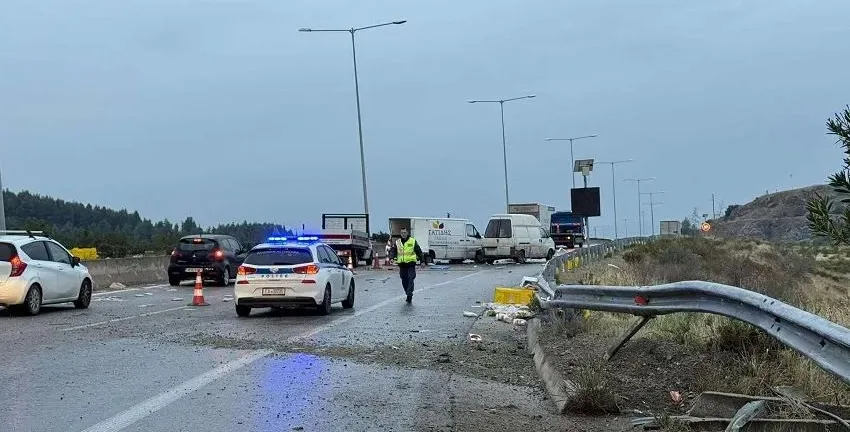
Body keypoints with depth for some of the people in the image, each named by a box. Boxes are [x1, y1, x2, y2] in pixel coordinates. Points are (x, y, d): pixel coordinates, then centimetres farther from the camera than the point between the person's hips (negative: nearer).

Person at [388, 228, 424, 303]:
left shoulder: (413, 241, 4)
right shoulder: (397, 242, 10)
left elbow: (419, 251, 8)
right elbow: (392, 250, 3)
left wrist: (421, 261, 7)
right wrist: (391, 257, -17)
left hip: (411, 264, -3)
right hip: (402, 264, 4)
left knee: (410, 279, -13)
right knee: (404, 281, 8)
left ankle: (409, 293, -18)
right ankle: (409, 294, 20)